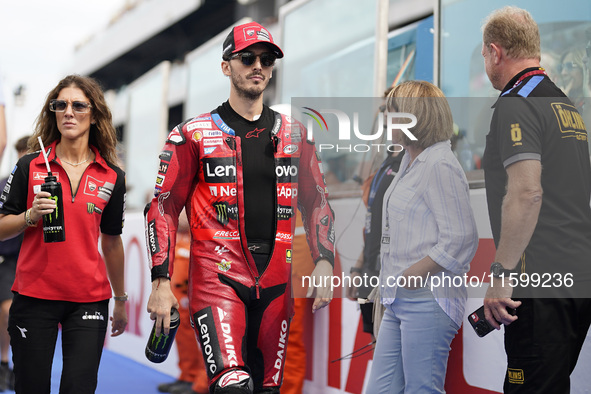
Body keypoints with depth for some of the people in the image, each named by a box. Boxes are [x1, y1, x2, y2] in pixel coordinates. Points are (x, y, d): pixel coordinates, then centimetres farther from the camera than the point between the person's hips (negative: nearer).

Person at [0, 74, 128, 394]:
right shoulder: (30, 166, 1)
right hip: (33, 295, 0)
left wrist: (120, 300, 18)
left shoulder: (112, 177, 4)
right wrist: (30, 216, -16)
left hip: (89, 299, 1)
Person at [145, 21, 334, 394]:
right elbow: (163, 207, 2)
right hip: (217, 276, -4)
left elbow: (317, 201, 17)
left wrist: (324, 261, 4)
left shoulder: (295, 134, 11)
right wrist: (161, 282, -5)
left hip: (276, 282, 4)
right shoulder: (194, 134, 1)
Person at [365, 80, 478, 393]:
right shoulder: (411, 161, 19)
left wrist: (415, 274, -15)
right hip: (400, 302, 10)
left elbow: (461, 239, -19)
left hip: (428, 300, -10)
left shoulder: (439, 165, -12)